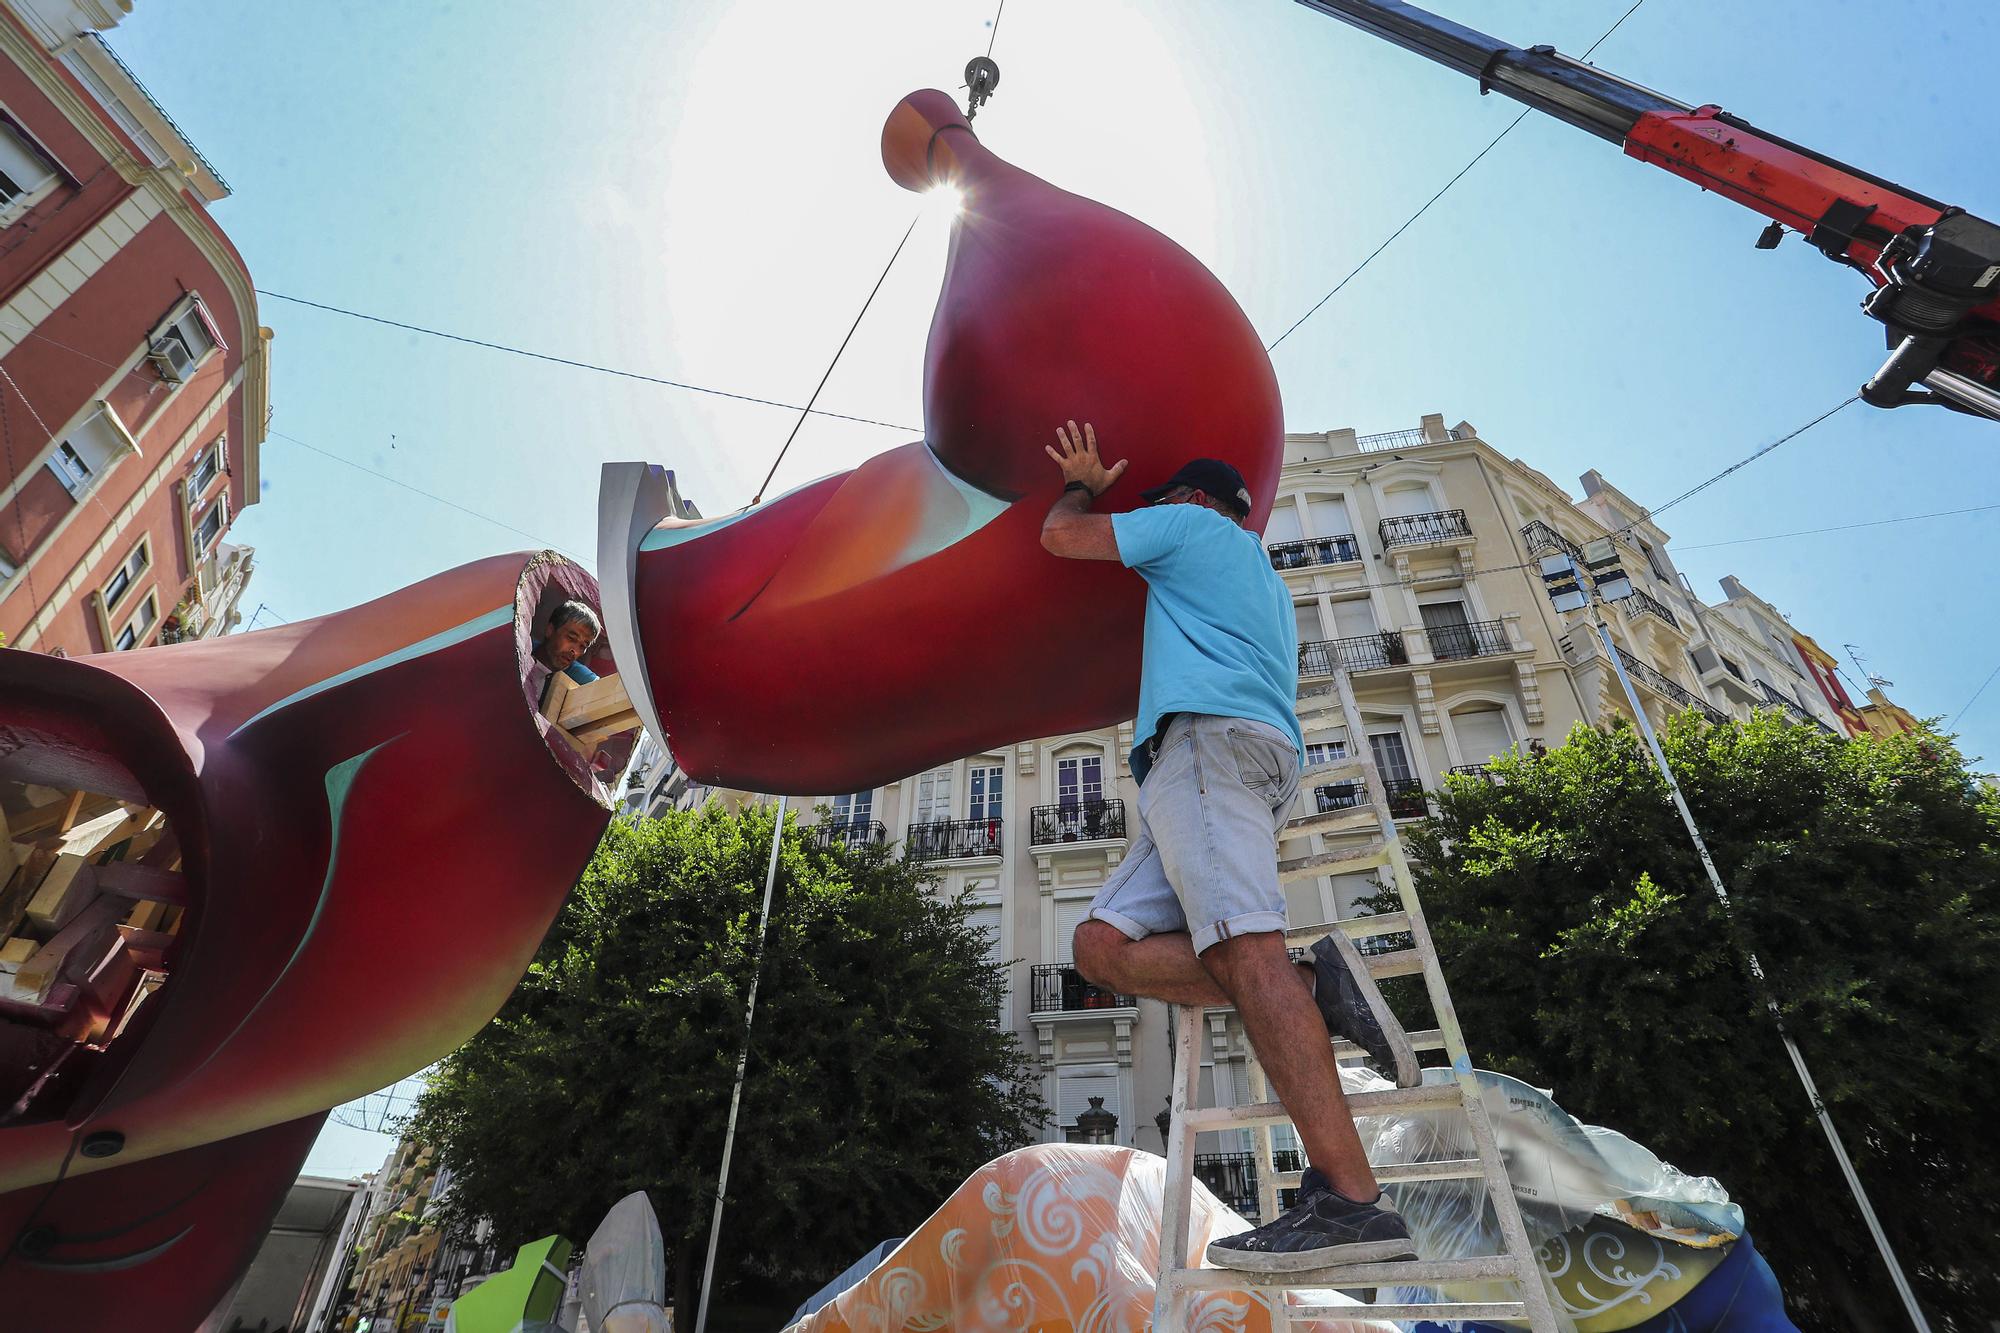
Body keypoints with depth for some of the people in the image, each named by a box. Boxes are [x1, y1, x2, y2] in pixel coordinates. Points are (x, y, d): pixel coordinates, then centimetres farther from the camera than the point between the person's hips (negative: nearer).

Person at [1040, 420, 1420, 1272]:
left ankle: (1353, 1201, -29)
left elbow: (1061, 535, 15)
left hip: (1208, 737, -9)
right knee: (1104, 945, -5)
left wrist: (1083, 484, 38)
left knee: (1241, 946, -24)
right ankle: (1311, 991, -16)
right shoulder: (1268, 584, 39)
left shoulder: (1190, 525, 15)